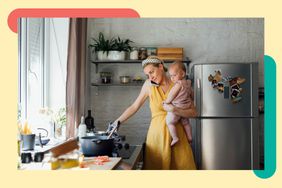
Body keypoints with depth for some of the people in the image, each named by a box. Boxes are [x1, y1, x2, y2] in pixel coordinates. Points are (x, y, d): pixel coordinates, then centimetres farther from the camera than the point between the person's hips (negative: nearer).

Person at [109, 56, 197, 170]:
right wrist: (118, 121, -2)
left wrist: (175, 110, -16)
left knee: (182, 165, 0)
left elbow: (193, 112, -1)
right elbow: (134, 107, 6)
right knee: (157, 166, -1)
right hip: (157, 133, 0)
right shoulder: (149, 85, 2)